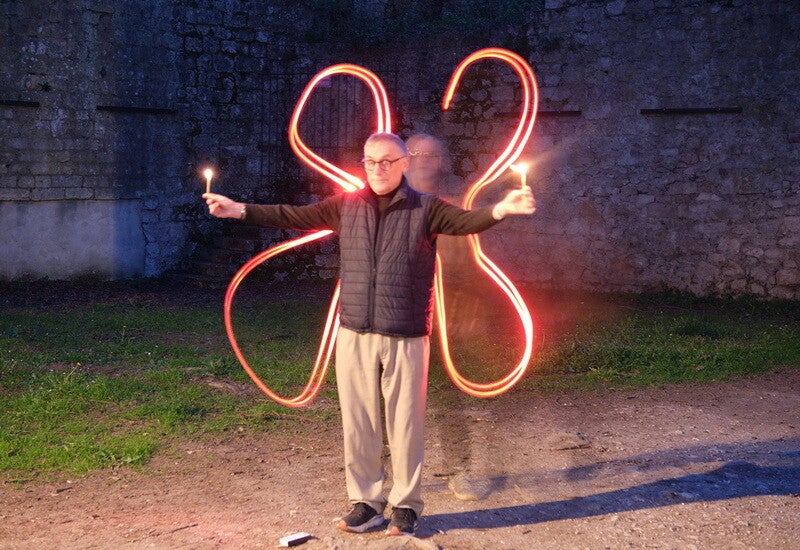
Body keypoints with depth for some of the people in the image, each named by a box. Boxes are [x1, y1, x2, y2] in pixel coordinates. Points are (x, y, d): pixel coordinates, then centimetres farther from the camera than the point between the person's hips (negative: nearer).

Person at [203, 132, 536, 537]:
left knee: (405, 424, 4)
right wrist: (240, 210, 1)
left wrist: (502, 209, -32)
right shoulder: (345, 206, 9)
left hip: (406, 337, -2)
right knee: (358, 423, 8)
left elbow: (467, 221, -13)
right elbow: (293, 216, 8)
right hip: (354, 335, 3)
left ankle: (405, 506, 18)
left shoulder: (425, 208, 1)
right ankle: (365, 502, 22)